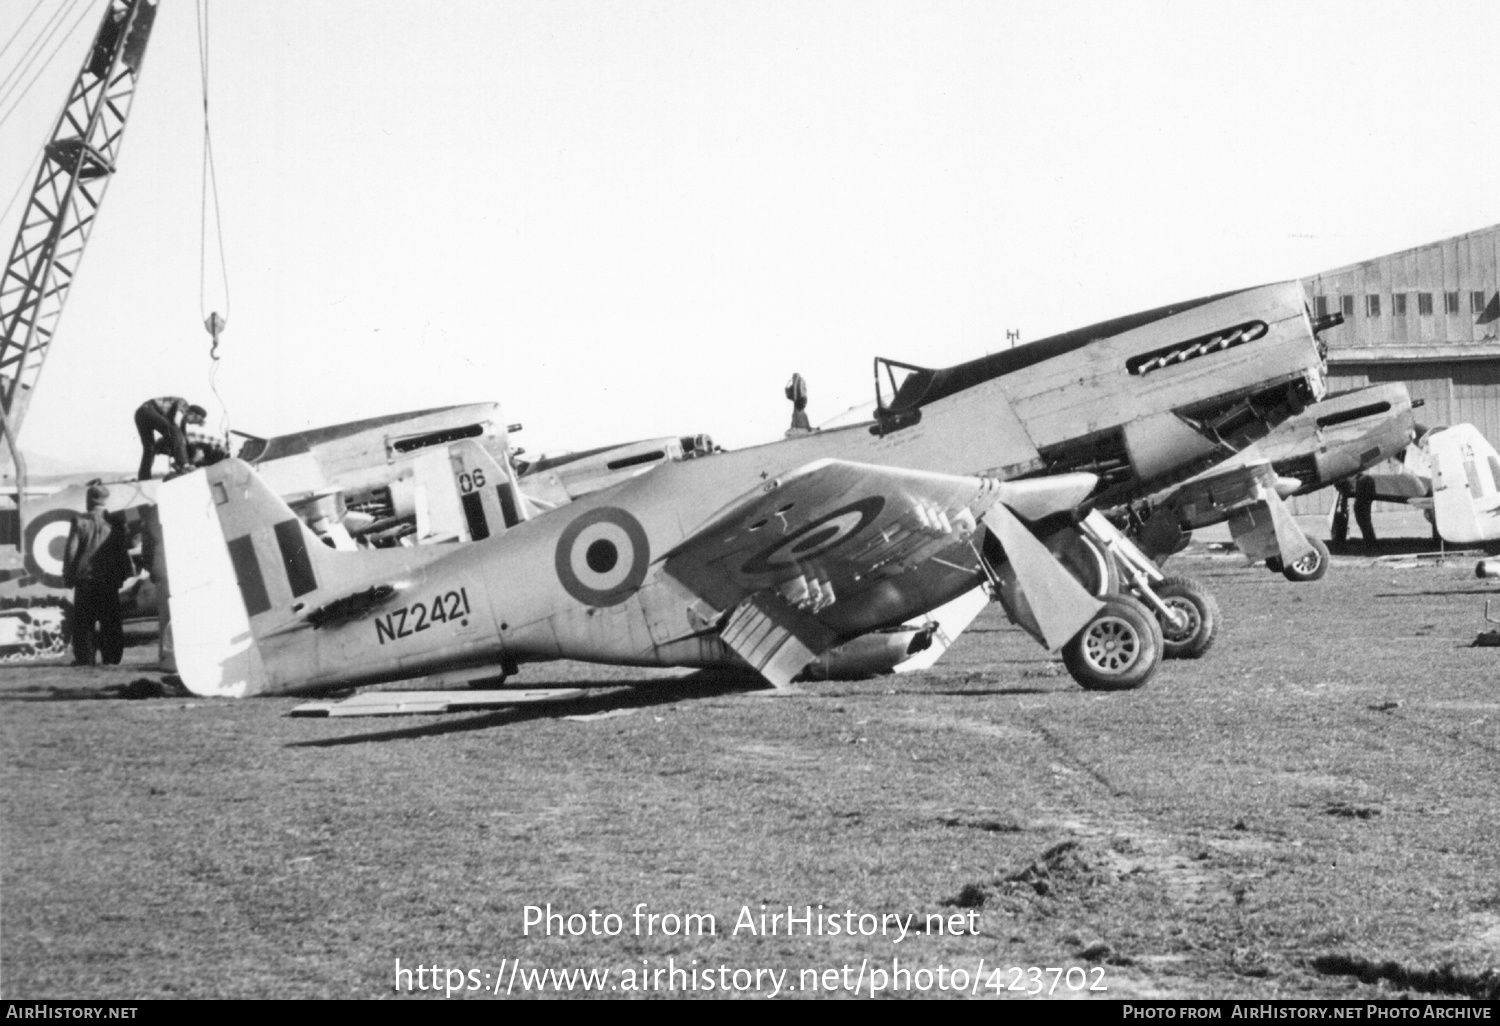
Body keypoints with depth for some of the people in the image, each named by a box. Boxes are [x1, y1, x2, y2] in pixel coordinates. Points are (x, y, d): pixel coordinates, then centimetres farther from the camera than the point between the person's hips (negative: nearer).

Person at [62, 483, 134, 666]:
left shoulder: (80, 522, -7)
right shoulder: (116, 521, 1)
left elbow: (70, 551, -6)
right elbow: (123, 550, 6)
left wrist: (68, 576, 2)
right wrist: (123, 573, 15)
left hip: (85, 578, -2)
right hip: (110, 579, 2)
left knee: (84, 620, 4)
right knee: (110, 619, 8)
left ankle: (84, 657, 1)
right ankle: (111, 657, 7)